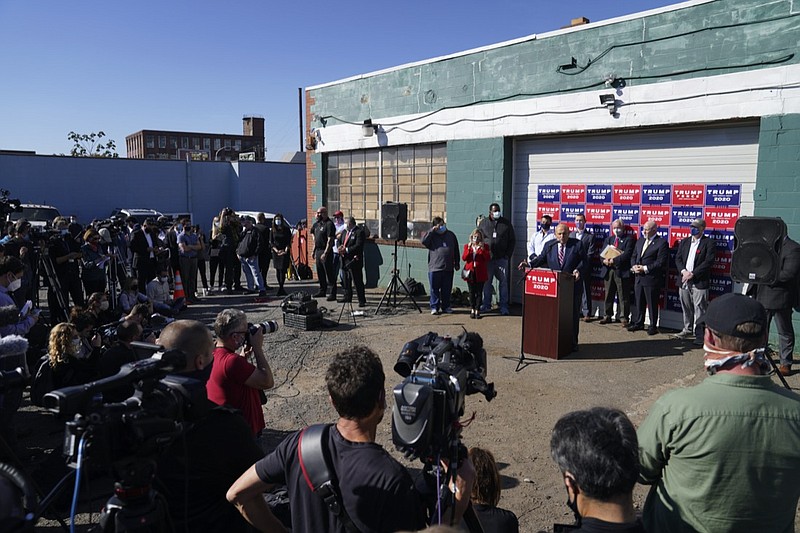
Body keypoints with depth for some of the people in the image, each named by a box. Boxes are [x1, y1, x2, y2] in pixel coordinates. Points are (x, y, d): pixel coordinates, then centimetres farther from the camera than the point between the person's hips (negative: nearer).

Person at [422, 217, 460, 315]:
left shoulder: (451, 235, 12)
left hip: (448, 268, 3)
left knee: (447, 289, 9)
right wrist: (432, 231, -17)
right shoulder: (432, 236, 3)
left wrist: (456, 264, 15)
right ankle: (434, 307, 9)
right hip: (435, 268, -3)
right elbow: (424, 241, -18)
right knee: (434, 289, 1)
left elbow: (456, 250, 16)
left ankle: (446, 306, 22)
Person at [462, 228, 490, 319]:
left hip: (480, 273, -1)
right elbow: (464, 258, -3)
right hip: (470, 272, 1)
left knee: (479, 292, -1)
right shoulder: (467, 246, 10)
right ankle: (472, 310, 13)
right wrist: (469, 249, -15)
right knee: (472, 292, 5)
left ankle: (477, 310, 4)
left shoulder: (484, 246, 6)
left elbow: (488, 258, -6)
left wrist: (482, 249, -16)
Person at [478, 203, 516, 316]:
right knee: (487, 282, 6)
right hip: (487, 259, 1)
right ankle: (486, 304, 16)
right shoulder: (484, 223, 7)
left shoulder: (506, 223, 6)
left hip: (502, 259, -1)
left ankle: (503, 306, 7)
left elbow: (512, 240, 8)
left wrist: (508, 255, -1)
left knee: (503, 282, 1)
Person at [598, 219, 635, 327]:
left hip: (622, 271, -5)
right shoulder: (609, 239, 18)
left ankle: (623, 318, 6)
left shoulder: (629, 239, 1)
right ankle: (607, 316, 20)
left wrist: (614, 260, -20)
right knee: (608, 296, 11)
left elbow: (627, 254, -13)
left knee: (623, 297, -1)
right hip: (608, 270, 5)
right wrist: (605, 260, -13)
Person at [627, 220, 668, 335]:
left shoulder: (661, 242, -8)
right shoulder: (640, 241, 14)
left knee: (652, 303, 2)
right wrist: (634, 266, -2)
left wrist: (645, 268, -17)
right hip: (639, 277, 7)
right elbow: (633, 256, 18)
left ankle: (653, 326, 12)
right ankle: (638, 323, 25)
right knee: (639, 302, 14)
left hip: (651, 278, -7)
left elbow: (661, 262, -14)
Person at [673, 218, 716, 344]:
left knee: (699, 309, -5)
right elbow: (678, 258, 9)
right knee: (686, 308, 14)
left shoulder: (708, 243, -3)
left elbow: (708, 262, -11)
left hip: (699, 282, -5)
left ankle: (700, 334, -1)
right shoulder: (684, 242, 15)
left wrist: (692, 274, -15)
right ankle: (688, 330, 28)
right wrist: (683, 271, -8)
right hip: (684, 281, 5)